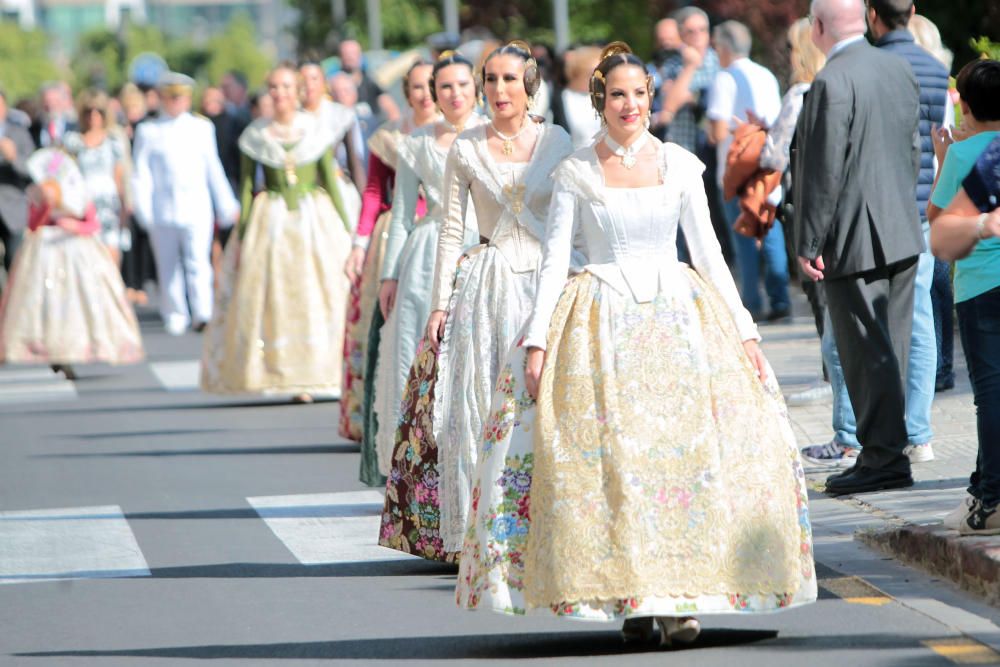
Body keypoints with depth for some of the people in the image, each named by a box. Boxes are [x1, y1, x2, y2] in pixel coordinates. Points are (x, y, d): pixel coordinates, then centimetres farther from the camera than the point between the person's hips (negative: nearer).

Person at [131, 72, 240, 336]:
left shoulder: (202, 128, 13)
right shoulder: (148, 131, 8)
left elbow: (213, 169, 16)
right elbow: (141, 173, 4)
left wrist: (226, 205, 16)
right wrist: (143, 209, -7)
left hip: (196, 207, 0)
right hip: (163, 211, 0)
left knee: (198, 262, -13)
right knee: (169, 265, 5)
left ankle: (202, 316, -20)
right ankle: (175, 317, 13)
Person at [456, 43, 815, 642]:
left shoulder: (680, 166, 6)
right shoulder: (576, 173, 3)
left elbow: (708, 251, 9)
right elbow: (555, 259, 3)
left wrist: (744, 329, 4)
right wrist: (537, 340, -6)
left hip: (677, 316, 1)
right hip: (599, 322, -1)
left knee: (687, 449, -10)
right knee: (606, 455, -9)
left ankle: (679, 596, -7)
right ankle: (628, 593, -1)